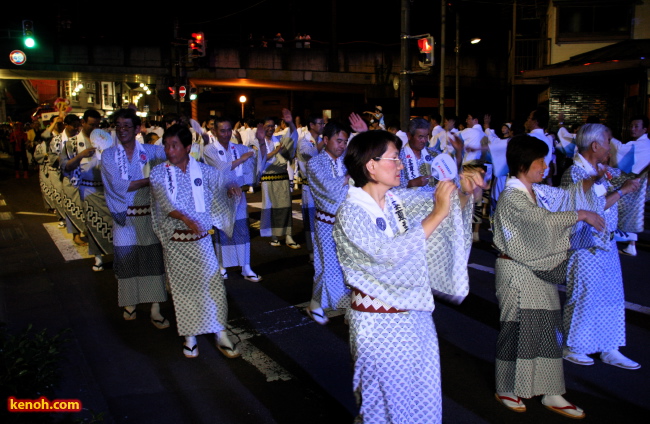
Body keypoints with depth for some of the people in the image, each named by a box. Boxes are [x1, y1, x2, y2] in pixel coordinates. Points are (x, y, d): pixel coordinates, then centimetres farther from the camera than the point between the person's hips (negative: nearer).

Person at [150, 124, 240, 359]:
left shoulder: (203, 170, 2)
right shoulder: (159, 173, -3)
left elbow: (221, 184, -2)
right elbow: (165, 202, -18)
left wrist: (231, 187, -28)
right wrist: (185, 219, -35)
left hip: (201, 238, 1)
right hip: (175, 240, 0)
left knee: (213, 284, -2)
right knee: (183, 288, 7)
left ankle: (221, 334, 11)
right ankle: (190, 336, 22)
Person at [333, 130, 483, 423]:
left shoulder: (398, 200, 0)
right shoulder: (351, 213, -18)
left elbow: (450, 207, 8)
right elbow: (389, 255, -30)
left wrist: (465, 192, -14)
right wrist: (437, 214, -27)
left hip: (415, 314, 7)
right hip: (379, 322, -6)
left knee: (422, 397, 19)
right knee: (387, 400, 12)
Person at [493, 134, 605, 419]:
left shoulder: (537, 192, 8)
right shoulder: (512, 198, -19)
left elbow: (565, 196, 20)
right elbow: (542, 220, -30)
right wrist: (582, 215, -22)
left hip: (540, 270, 8)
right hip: (517, 272, -8)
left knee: (547, 329, 10)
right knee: (517, 329, 3)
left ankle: (550, 394, 21)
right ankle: (506, 390, 22)